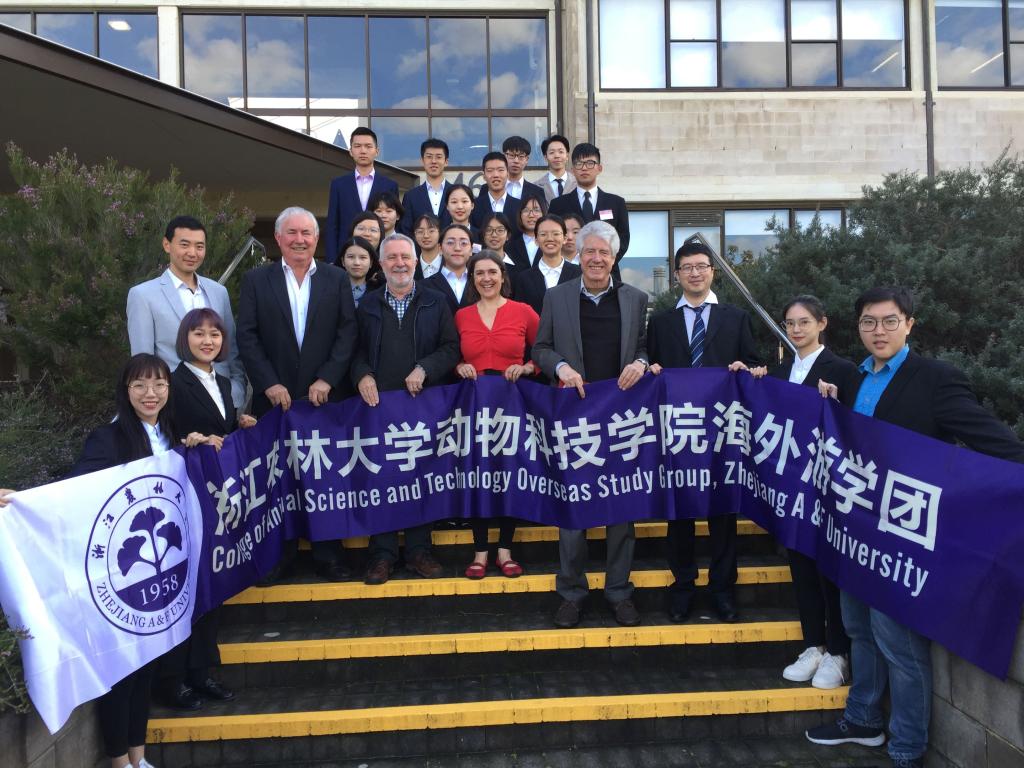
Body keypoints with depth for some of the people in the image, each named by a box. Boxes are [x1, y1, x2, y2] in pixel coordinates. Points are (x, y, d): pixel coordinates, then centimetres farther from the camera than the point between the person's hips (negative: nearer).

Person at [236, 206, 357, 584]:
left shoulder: (337, 279, 6)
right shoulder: (256, 280, 5)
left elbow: (347, 333, 0)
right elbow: (247, 336, 0)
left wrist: (327, 379, -10)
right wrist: (269, 383, -9)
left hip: (324, 395, 0)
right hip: (276, 397, 0)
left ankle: (327, 554, 17)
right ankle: (279, 554, 20)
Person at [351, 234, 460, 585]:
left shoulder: (435, 302, 7)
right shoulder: (367, 304, 11)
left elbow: (451, 347, 2)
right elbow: (357, 350, 9)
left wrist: (424, 369, -12)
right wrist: (363, 375, -9)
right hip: (379, 403, 1)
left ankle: (418, 550, 17)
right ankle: (382, 553, 14)